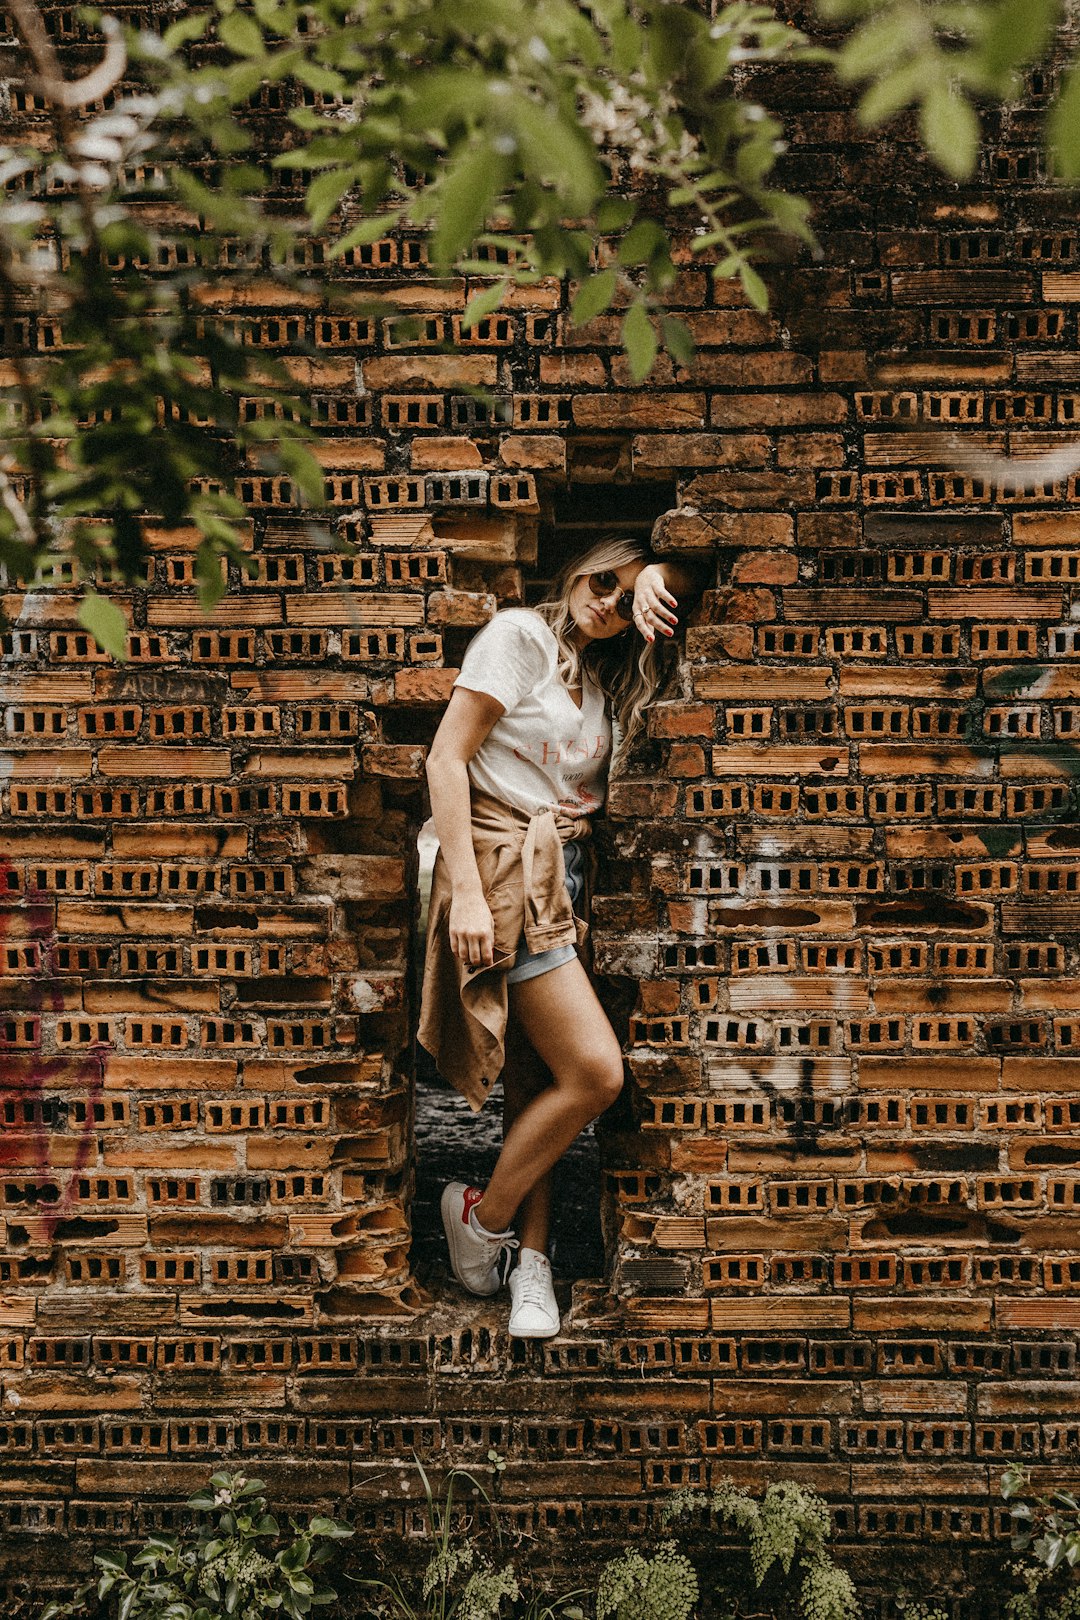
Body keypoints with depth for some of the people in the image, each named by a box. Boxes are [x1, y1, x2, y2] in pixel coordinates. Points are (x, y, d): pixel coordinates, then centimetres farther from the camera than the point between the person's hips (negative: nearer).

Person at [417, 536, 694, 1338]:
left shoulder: (604, 669, 18)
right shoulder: (521, 634, -4)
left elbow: (685, 579, 29)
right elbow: (447, 756, -10)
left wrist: (655, 576, 5)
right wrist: (466, 891, -17)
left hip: (561, 879, 8)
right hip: (506, 872, -8)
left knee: (538, 1080, 6)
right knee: (595, 1071, -13)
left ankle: (531, 1260, 11)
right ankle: (484, 1214, 5)